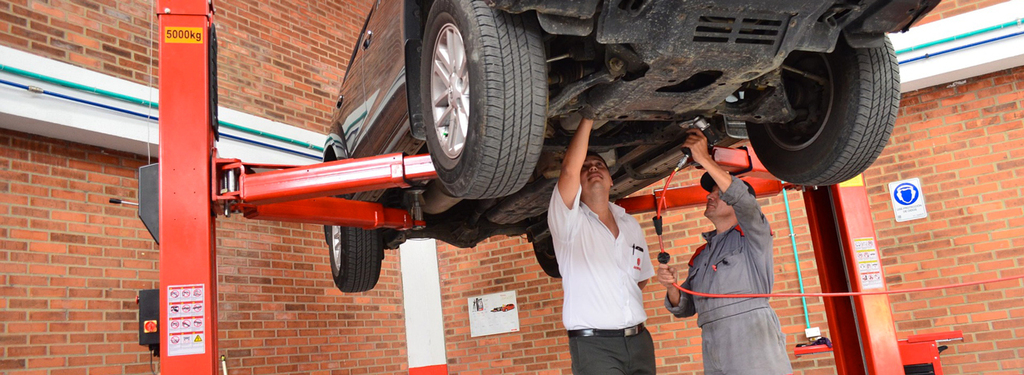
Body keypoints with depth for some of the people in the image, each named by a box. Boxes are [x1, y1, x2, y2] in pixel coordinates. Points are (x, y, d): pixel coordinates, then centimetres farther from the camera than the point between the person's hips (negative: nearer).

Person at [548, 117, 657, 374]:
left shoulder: (631, 225, 16)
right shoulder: (570, 221, -2)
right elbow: (569, 170, -18)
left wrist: (628, 305, 11)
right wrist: (587, 120, -14)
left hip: (639, 340, 6)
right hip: (593, 344, -5)